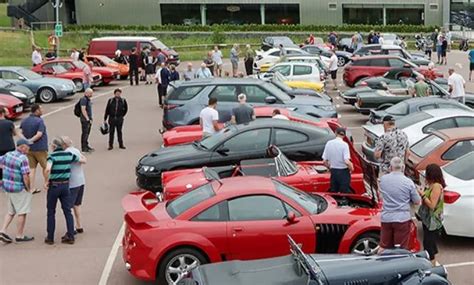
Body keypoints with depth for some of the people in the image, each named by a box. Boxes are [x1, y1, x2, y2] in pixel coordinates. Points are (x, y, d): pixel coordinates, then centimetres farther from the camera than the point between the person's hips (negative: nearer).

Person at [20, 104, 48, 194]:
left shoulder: (24, 121, 6)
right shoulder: (39, 121, -16)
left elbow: (20, 132, 1)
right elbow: (39, 134, -24)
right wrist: (30, 141, -17)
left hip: (29, 148, 6)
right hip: (40, 148, -6)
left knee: (32, 168, 10)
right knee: (45, 167, 12)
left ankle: (32, 188, 7)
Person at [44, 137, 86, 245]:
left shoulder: (52, 156, -12)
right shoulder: (69, 155, 3)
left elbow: (48, 169, -30)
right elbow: (83, 160, 14)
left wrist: (47, 181, -16)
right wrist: (80, 155, 34)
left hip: (54, 186, -4)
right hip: (65, 185, 4)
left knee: (51, 212, 10)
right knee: (67, 211, 10)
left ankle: (50, 238, 15)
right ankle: (70, 236, 9)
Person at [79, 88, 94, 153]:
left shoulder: (88, 99, 16)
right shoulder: (83, 99, -15)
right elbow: (83, 110, -22)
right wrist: (87, 118, -22)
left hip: (89, 119, 10)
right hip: (85, 119, -10)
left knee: (87, 133, 16)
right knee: (85, 133, -5)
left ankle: (86, 146, 25)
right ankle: (84, 148, -1)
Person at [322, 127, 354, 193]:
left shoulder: (329, 143, -2)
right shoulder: (344, 144, -15)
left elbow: (324, 161, -1)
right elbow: (347, 162, -23)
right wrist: (351, 169, -4)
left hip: (333, 172, 4)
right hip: (343, 172, -4)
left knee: (333, 193, 15)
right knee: (345, 193, 5)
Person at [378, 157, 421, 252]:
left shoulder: (383, 179, -2)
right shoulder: (408, 182, -11)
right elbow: (417, 202, -2)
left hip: (386, 218, 3)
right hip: (402, 219, -3)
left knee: (383, 247, 16)